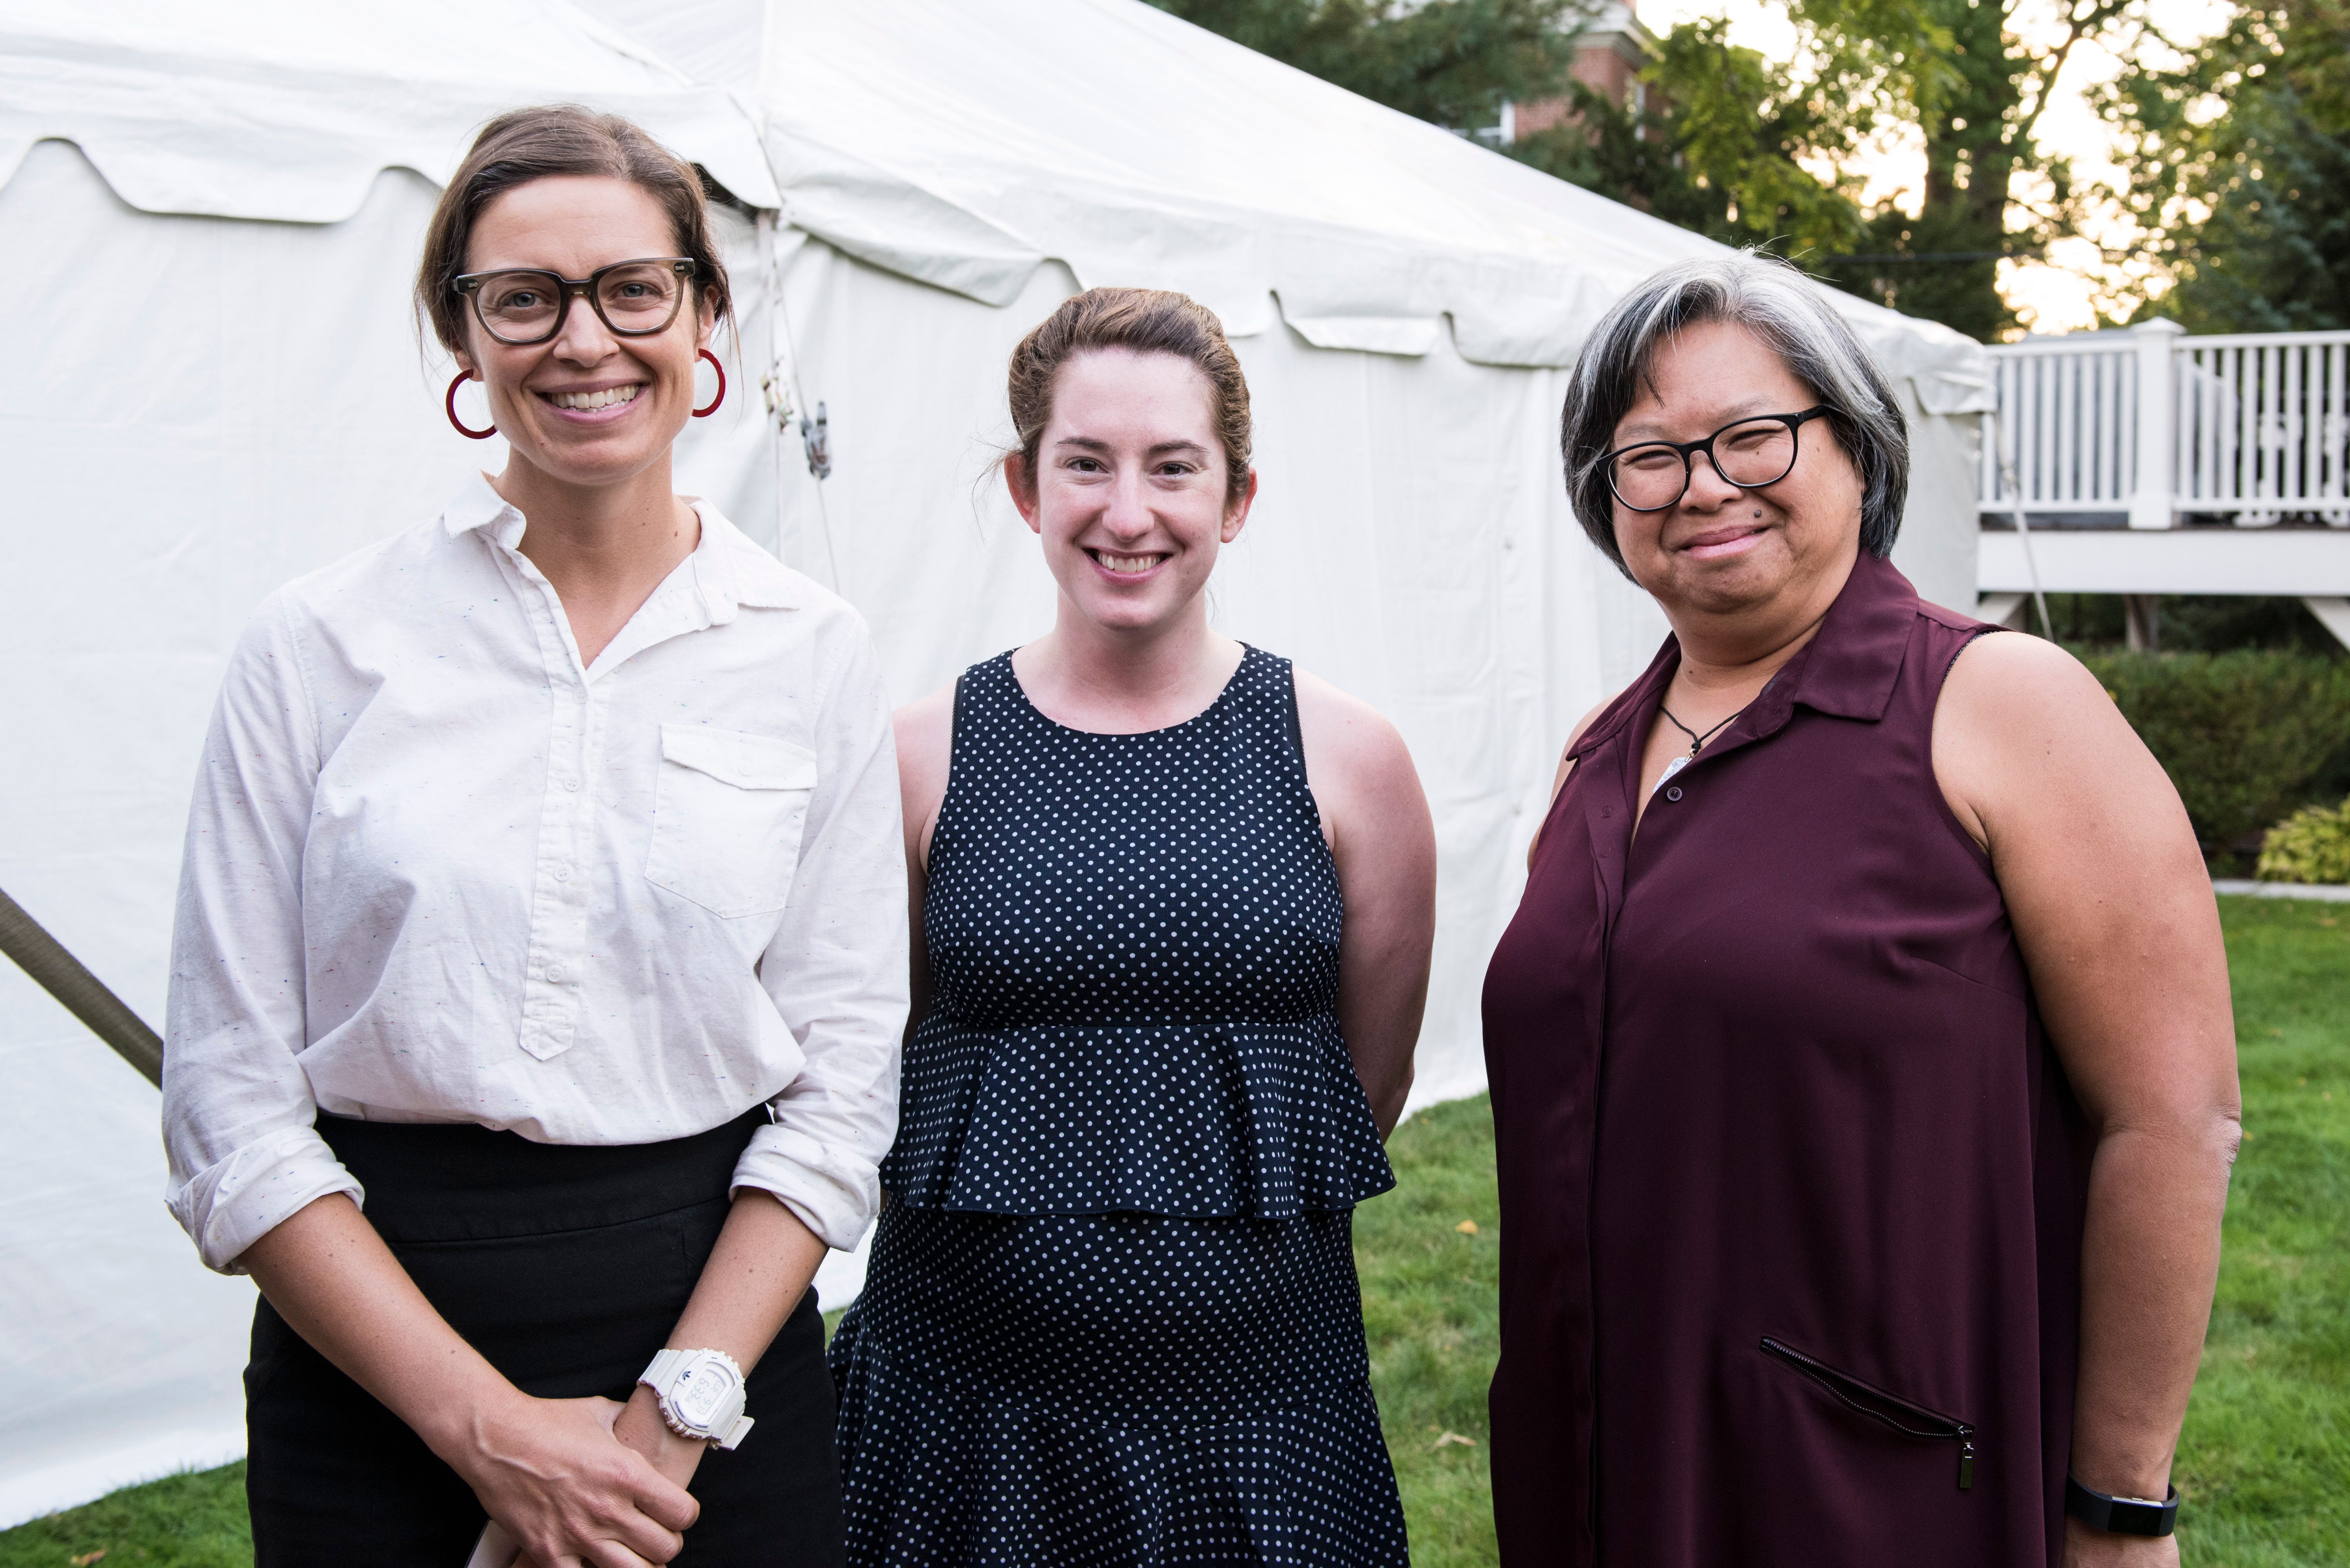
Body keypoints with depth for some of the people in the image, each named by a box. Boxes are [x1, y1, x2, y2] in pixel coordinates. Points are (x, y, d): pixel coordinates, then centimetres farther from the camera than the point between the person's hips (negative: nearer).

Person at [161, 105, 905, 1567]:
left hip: (722, 1332, 1)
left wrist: (678, 1409, -9)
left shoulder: (814, 651, 0)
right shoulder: (320, 642, -3)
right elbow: (232, 1106, -5)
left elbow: (844, 1078, 0)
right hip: (372, 1367, 0)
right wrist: (488, 1425, -11)